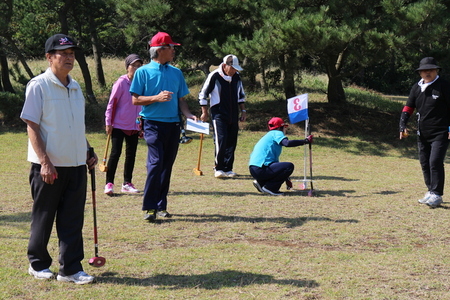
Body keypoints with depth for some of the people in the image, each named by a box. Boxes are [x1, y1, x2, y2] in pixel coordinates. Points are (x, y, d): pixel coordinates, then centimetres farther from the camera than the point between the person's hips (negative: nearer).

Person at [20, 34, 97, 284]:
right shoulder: (38, 86, -8)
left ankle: (71, 269, 11)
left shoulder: (75, 87, 13)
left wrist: (88, 152, 15)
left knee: (73, 219, 5)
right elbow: (32, 126, -12)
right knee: (43, 217, 7)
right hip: (49, 166, -6)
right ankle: (38, 264, 23)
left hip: (76, 164, 6)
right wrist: (45, 162, -19)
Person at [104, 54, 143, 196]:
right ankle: (109, 183, 0)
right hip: (119, 124, -5)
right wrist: (108, 122, -9)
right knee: (116, 153, -7)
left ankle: (127, 183, 18)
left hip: (134, 126, 5)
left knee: (131, 154, 9)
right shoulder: (121, 82, -8)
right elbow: (112, 103, -6)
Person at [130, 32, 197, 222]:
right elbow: (135, 100, -2)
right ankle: (149, 207, -10)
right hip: (153, 123, -5)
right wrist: (157, 98, -16)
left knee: (167, 165, 7)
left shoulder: (176, 73, 15)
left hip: (173, 124, 5)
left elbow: (181, 100, 17)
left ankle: (161, 206, 15)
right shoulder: (143, 72, 1)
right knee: (156, 163, -15)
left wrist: (188, 114, -2)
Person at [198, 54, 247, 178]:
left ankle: (228, 169, 12)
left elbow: (241, 95, 21)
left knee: (232, 142, 4)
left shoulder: (237, 77, 7)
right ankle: (219, 168, -5)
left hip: (233, 115, 5)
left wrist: (243, 110, 14)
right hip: (219, 114, -5)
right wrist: (204, 112, -4)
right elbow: (203, 95, -3)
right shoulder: (214, 76, -10)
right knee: (220, 140, -14)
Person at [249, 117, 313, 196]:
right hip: (260, 169, -10)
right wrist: (305, 141, -14)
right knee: (289, 166, -12)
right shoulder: (276, 133, 3)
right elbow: (287, 143, -21)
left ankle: (261, 183, 11)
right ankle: (269, 187, -11)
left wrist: (286, 178, 42)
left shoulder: (269, 135, 30)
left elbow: (275, 160, 36)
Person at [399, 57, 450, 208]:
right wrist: (403, 126, -3)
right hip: (422, 133, 6)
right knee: (424, 163, 10)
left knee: (435, 162, -14)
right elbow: (409, 107, 10)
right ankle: (431, 191, 23)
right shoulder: (416, 88, 8)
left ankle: (436, 195, -9)